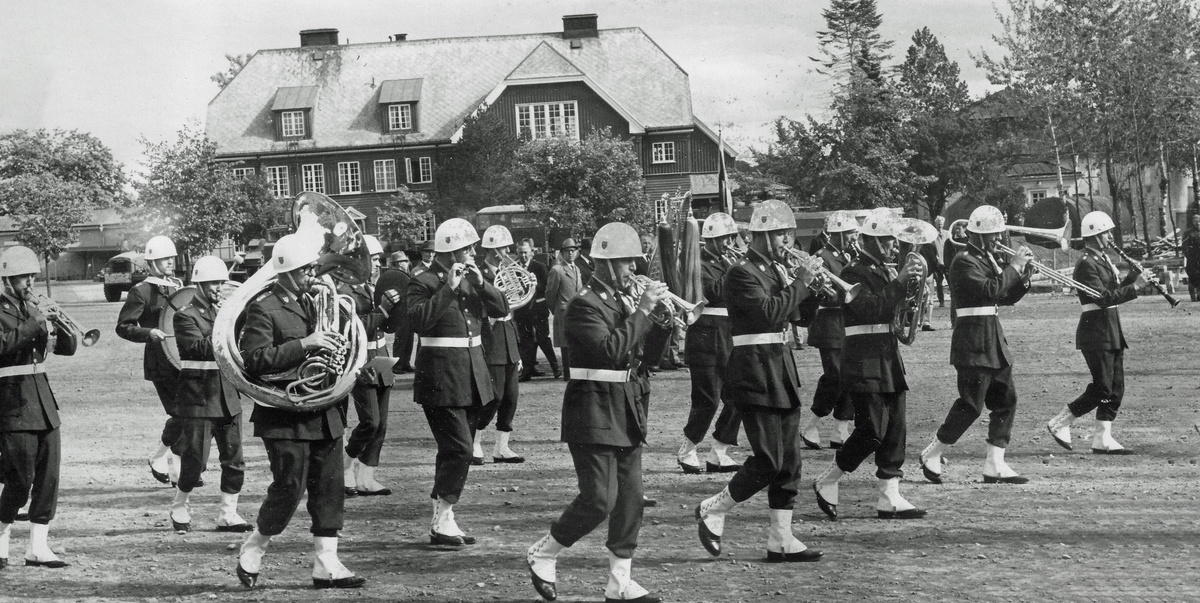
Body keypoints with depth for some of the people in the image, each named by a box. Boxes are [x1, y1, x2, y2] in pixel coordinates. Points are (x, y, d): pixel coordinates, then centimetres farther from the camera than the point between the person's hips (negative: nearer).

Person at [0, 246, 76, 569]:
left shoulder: (35, 309, 15)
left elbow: (68, 348, 13)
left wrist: (57, 323, -5)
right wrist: (36, 323, -24)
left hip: (42, 397, 7)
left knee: (49, 475, 2)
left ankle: (38, 546, 6)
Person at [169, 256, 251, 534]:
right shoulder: (185, 316, -6)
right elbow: (201, 347, -21)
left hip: (228, 396, 6)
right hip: (198, 396, -6)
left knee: (234, 459, 4)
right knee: (195, 459, -3)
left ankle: (228, 514, 11)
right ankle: (180, 509, 16)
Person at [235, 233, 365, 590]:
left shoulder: (317, 302, 15)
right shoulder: (263, 309, -9)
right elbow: (254, 360, -21)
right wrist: (304, 345, -26)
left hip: (326, 414, 7)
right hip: (286, 418, -7)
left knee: (330, 490, 6)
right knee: (289, 490, -4)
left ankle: (326, 564, 11)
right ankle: (252, 553, 18)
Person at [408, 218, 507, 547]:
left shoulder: (471, 279, 12)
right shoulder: (424, 283, -10)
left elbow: (501, 309, 7)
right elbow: (420, 319, -26)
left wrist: (480, 283, -8)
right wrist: (449, 288, -26)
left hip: (471, 377, 8)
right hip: (441, 380, -8)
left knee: (458, 451, 10)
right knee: (458, 449, -12)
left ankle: (444, 519, 17)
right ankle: (441, 523, -5)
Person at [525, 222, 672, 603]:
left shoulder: (626, 300, 13)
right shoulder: (585, 305, -12)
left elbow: (646, 351, 15)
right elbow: (612, 349, -25)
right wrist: (642, 310, -21)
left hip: (628, 413, 8)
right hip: (595, 413, -8)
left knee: (630, 500, 6)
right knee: (599, 500, -10)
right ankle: (542, 556, 10)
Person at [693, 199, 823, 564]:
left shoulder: (776, 269, 16)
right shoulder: (742, 273, -12)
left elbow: (796, 314, 19)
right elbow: (771, 312, -23)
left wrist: (810, 285, 4)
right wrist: (800, 283, -14)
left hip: (781, 368, 9)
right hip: (755, 373, -9)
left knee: (789, 462, 6)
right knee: (768, 461, -10)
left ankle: (781, 540, 10)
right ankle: (712, 511, 8)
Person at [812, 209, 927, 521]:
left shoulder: (889, 272, 18)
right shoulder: (854, 273, -8)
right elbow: (868, 308, -22)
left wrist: (913, 288, 0)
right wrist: (899, 285, -23)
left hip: (889, 358, 8)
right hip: (864, 362, -8)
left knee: (895, 431, 3)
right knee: (872, 431, -10)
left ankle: (890, 498, 5)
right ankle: (827, 482, 6)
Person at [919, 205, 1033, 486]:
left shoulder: (987, 259, 18)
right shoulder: (964, 262, -12)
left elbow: (1007, 297, 18)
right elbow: (990, 290, -25)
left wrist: (1023, 272, 3)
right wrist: (1013, 267, -16)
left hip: (993, 337, 10)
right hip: (974, 339, -10)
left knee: (1007, 400, 5)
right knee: (971, 404, -7)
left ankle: (995, 465, 7)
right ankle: (932, 455, 6)